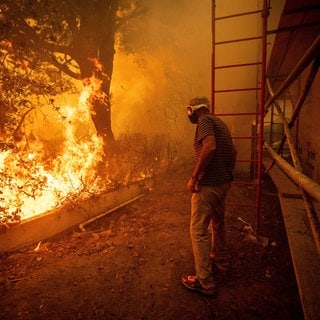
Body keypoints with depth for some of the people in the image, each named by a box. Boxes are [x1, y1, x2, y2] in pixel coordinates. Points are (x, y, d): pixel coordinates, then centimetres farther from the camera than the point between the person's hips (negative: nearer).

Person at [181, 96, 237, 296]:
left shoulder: (205, 120, -11)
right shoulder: (220, 123, 16)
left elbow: (210, 147, -28)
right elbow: (233, 151, 20)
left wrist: (194, 177, -23)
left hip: (208, 184, -10)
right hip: (224, 182, 10)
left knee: (199, 230, -2)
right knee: (218, 221, 25)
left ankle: (205, 281, 6)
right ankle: (218, 257, 45)